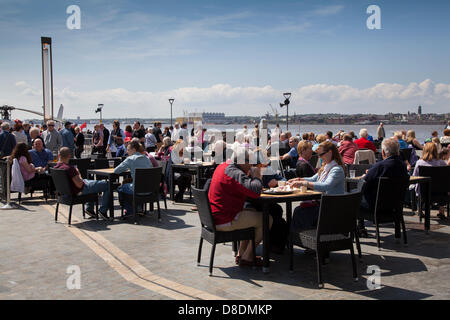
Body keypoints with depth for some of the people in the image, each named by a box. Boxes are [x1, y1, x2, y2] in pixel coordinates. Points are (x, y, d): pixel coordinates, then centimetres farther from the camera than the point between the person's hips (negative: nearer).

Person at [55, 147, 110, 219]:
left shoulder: (56, 168, -2)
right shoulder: (69, 168, -30)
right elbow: (80, 185, -27)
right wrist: (78, 174, -11)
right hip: (81, 191, -10)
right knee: (108, 185, -4)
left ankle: (89, 208, 34)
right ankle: (103, 211, 1)